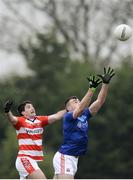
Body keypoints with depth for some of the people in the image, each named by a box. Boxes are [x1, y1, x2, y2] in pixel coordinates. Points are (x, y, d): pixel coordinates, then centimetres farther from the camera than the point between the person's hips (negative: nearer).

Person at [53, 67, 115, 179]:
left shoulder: (85, 115, 11)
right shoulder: (68, 117, -9)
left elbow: (100, 101, 5)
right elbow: (80, 109, -29)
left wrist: (105, 83, -5)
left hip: (74, 157, 8)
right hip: (64, 157, -8)